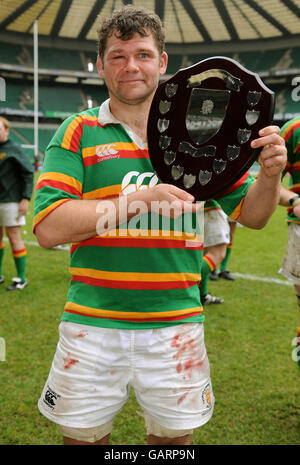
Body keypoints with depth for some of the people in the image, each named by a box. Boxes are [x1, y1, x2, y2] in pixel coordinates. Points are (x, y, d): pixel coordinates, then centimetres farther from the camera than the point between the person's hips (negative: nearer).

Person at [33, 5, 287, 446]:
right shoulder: (78, 132, -1)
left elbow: (251, 214, 9)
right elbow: (49, 228, -13)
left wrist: (270, 174, -13)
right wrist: (142, 200, -21)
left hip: (175, 326, 2)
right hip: (92, 324, -1)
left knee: (174, 437, 15)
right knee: (82, 435, 13)